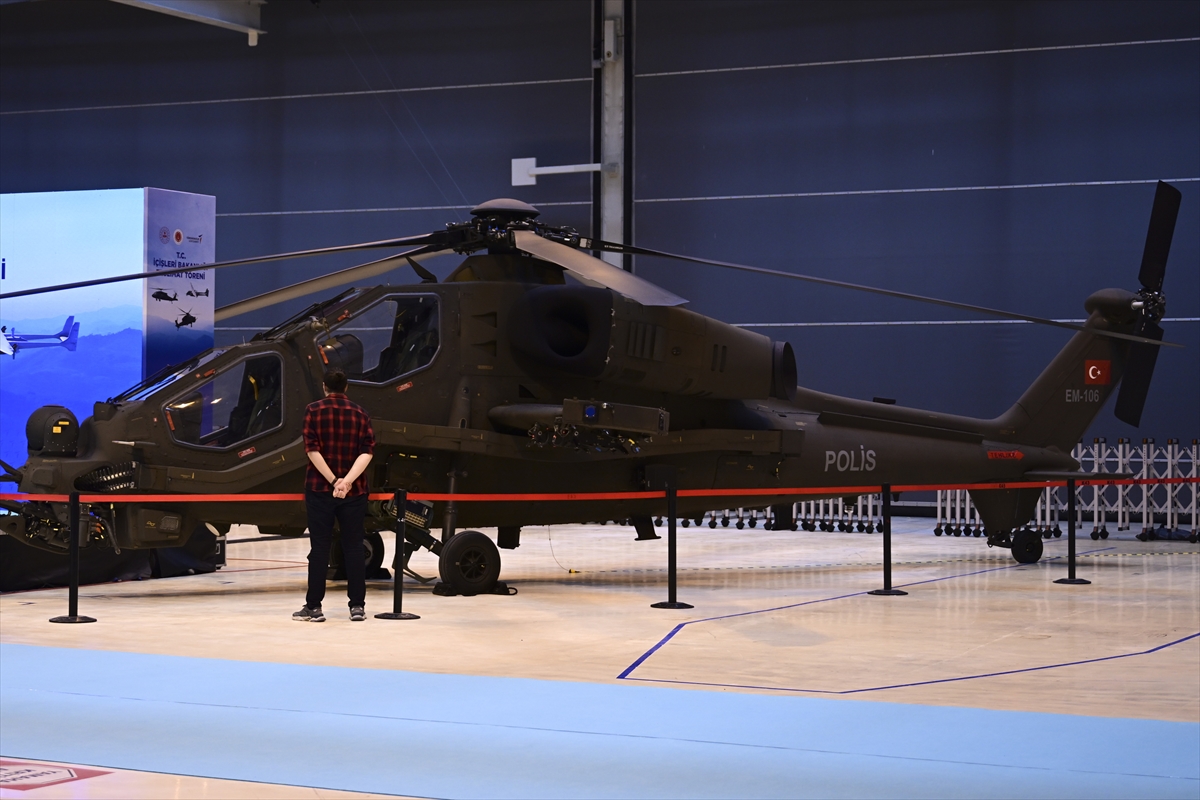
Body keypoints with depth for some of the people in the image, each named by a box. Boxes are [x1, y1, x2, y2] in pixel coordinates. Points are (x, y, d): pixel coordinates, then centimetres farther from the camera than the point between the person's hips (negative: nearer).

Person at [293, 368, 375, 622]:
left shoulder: (314, 410, -2)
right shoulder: (360, 413, 5)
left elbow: (312, 449, -11)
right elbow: (367, 451, -7)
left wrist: (333, 480, -13)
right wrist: (348, 480, -17)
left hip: (320, 488, -2)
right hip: (354, 490, 2)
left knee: (319, 547, 2)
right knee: (353, 546, 7)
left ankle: (314, 606, 3)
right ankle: (357, 606, 6)